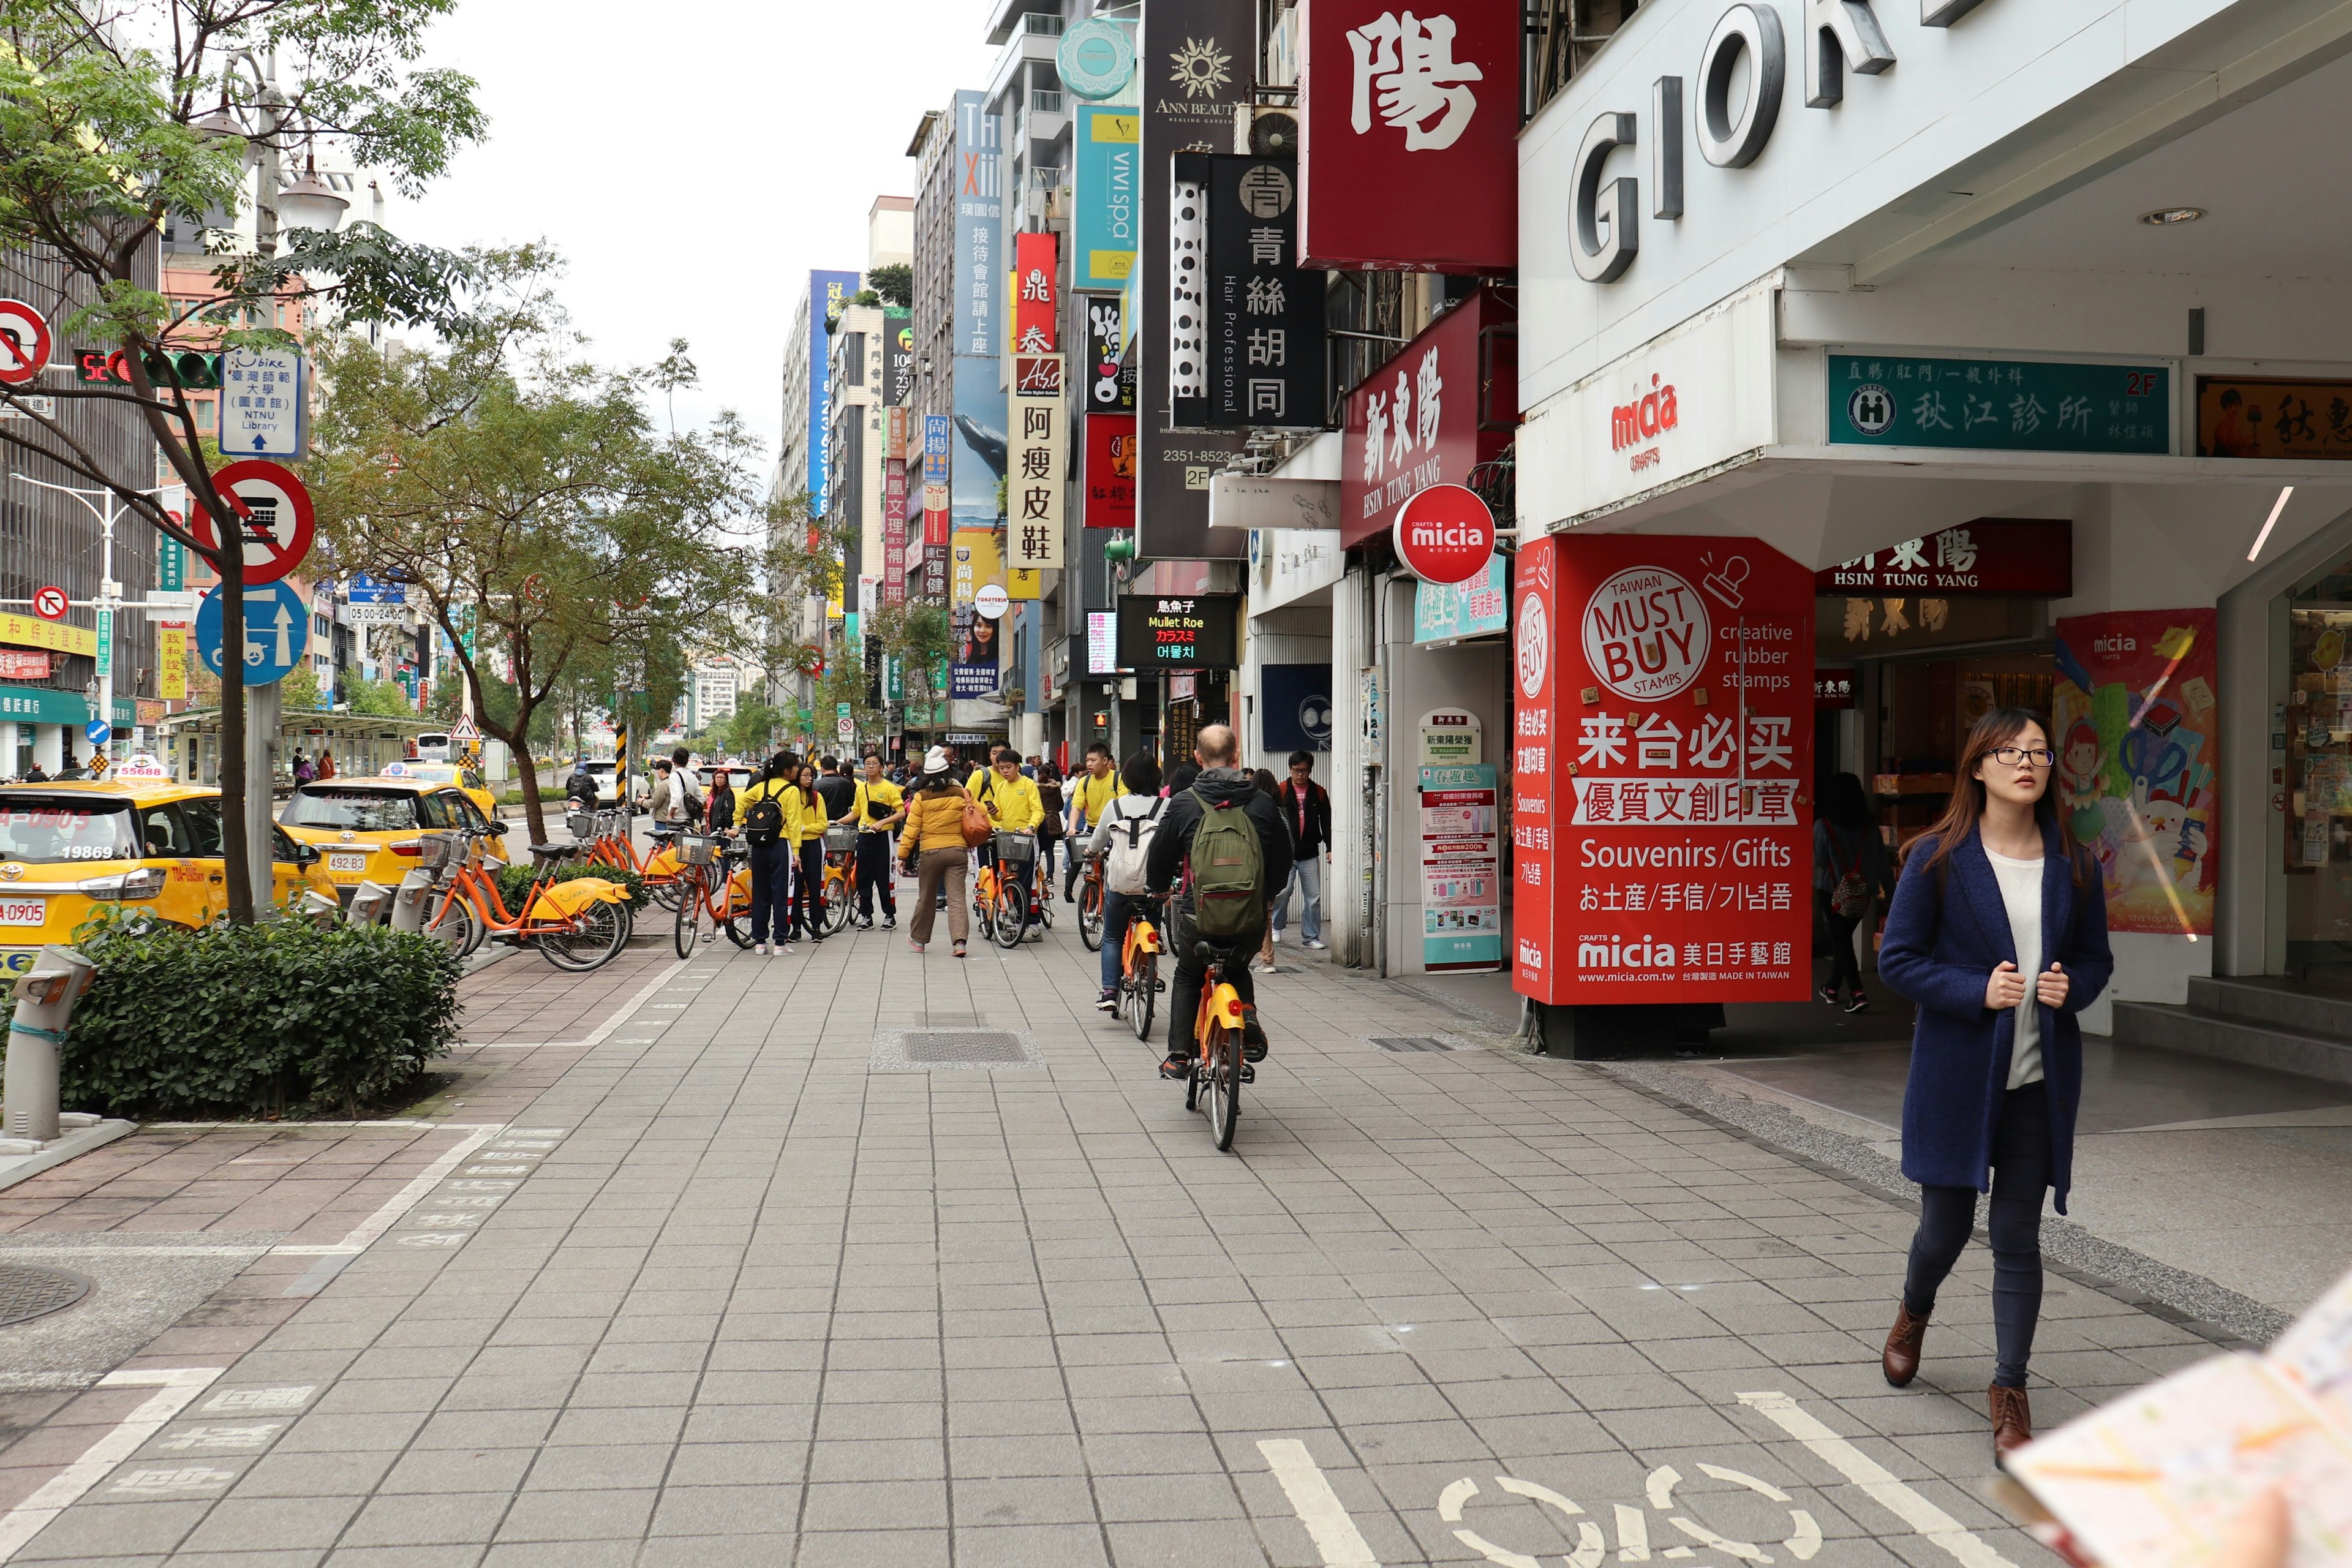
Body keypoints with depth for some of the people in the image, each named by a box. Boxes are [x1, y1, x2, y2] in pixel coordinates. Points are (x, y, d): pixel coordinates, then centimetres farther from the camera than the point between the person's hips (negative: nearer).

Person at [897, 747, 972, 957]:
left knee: (926, 898, 13)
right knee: (957, 898, -2)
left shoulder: (921, 797, -4)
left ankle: (918, 938, 27)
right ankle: (959, 940, -16)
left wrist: (903, 854, 0)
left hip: (930, 852, -1)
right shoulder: (961, 793, 2)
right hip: (957, 850, 1)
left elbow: (911, 828, -4)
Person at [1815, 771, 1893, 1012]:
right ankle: (1832, 988, 33)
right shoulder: (1870, 827, -2)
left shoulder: (1823, 825, -12)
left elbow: (1818, 861, -9)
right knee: (1843, 939, 19)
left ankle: (1857, 993, -14)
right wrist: (1891, 891, 8)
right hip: (1861, 894, 4)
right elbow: (1882, 863, 1)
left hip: (1832, 891, -4)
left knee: (1841, 941, 0)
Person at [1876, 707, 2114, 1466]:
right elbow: (1896, 958, -6)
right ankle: (1914, 1311, 43)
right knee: (1946, 1226, 8)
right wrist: (1977, 992, -19)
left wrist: (2072, 986, -8)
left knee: (2018, 1239, 4)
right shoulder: (1937, 860, -6)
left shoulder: (2075, 866, 4)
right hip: (1956, 1070, -2)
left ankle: (2009, 1391, 15)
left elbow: (2097, 958, 15)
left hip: (2040, 1079, 2)